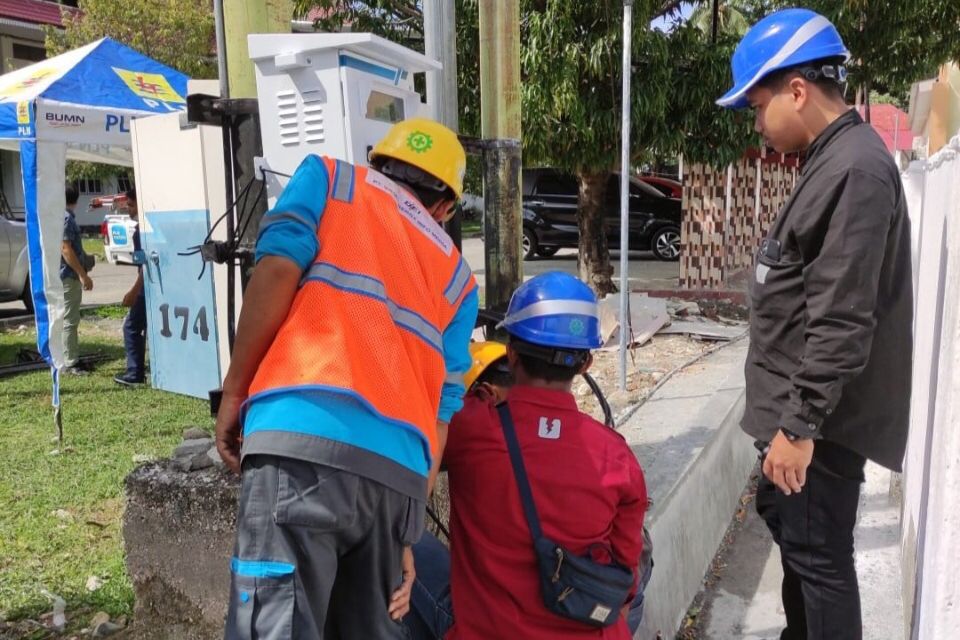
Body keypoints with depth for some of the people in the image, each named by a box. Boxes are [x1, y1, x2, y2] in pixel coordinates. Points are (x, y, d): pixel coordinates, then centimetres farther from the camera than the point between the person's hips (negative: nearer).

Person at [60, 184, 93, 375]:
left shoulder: (65, 216, 14)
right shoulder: (66, 218, -16)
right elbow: (65, 248, -22)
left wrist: (85, 259, 39)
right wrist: (83, 274, -24)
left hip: (69, 275, 10)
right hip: (69, 275, -10)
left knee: (70, 319, 14)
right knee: (69, 320, -7)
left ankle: (72, 358, 21)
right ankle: (70, 363, -4)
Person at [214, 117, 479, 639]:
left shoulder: (328, 176, 21)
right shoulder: (458, 278, 27)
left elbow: (278, 269, 0)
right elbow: (442, 412, 18)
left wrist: (233, 393, 8)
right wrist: (406, 536, 18)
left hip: (304, 439, -4)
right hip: (400, 470, 5)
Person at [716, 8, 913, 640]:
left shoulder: (856, 169, -21)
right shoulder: (832, 160, 11)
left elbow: (841, 322, -25)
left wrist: (800, 424, -22)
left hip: (824, 418, -11)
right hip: (802, 407, 11)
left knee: (819, 554, 3)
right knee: (787, 522, 24)